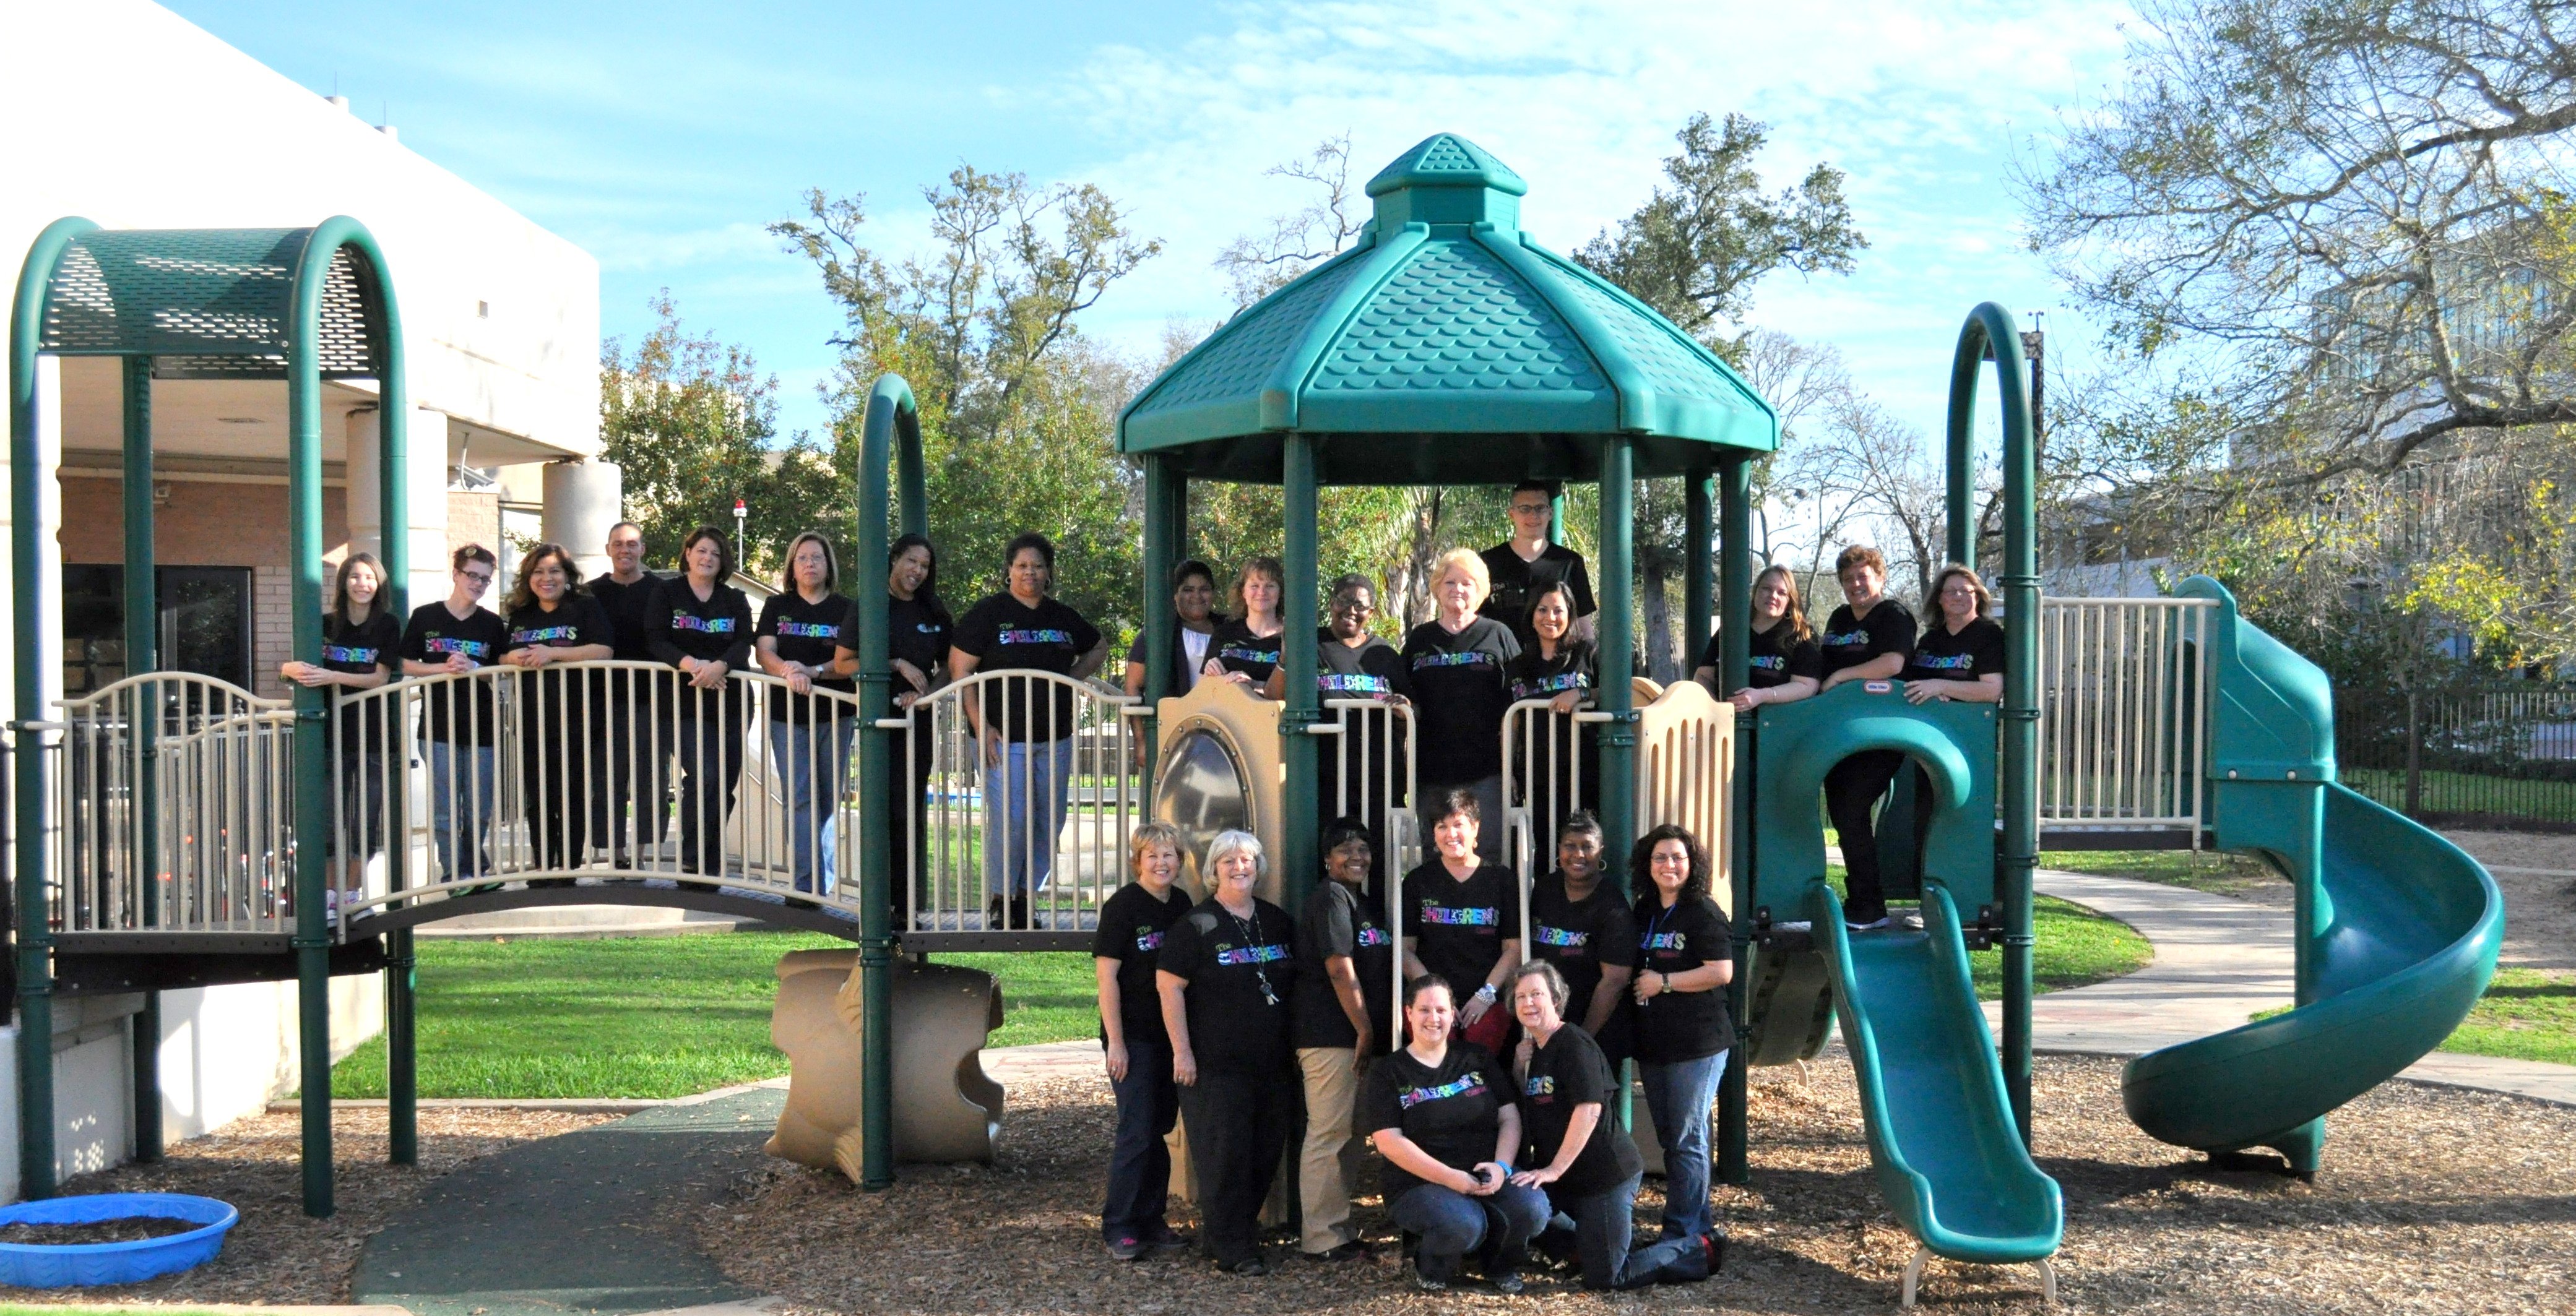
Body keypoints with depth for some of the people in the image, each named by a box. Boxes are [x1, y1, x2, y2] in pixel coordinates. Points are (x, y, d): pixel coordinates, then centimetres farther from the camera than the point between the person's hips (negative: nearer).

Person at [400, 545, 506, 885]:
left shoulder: (491, 624, 8)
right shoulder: (425, 617, 3)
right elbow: (406, 665, 4)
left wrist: (473, 668, -11)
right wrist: (443, 668, -12)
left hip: (481, 726, 2)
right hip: (439, 726, -2)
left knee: (479, 810, 6)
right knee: (445, 810, -3)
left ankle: (476, 873, 19)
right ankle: (456, 876, 2)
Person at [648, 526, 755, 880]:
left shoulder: (736, 601, 13)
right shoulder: (667, 595, 7)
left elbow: (744, 645, -3)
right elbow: (658, 643, -5)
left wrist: (718, 666, -24)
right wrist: (690, 664, -24)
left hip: (730, 704, 3)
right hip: (686, 704, -3)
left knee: (725, 784, 1)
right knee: (702, 777, -18)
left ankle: (711, 865, 12)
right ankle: (691, 861, -8)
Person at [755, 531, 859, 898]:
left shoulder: (845, 610, 6)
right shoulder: (777, 606, 10)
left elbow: (851, 664, -4)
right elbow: (763, 652, -3)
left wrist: (812, 671, -19)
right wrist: (787, 671, -23)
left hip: (834, 715, 0)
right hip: (788, 715, 0)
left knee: (828, 799, 3)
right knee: (800, 799, -8)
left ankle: (823, 886, 11)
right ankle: (808, 885, -12)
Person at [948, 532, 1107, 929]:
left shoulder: (1064, 618, 13)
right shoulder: (987, 614, -1)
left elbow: (1098, 648, 30)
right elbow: (959, 671, -5)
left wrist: (1072, 676, 11)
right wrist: (982, 728, -12)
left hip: (1055, 738, 5)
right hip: (1003, 737, -5)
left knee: (1049, 820, 5)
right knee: (1009, 818, -12)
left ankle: (1024, 896, 16)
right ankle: (1000, 900, 1)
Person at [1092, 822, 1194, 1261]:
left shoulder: (1182, 905, 7)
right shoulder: (1123, 906, -11)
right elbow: (1107, 975, -12)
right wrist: (1115, 1041, -15)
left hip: (1171, 1035, 6)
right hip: (1133, 1037, -6)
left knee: (1161, 1127, 11)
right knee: (1137, 1132, -6)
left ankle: (1151, 1220, 22)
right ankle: (1119, 1228, 3)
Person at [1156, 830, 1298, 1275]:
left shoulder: (1277, 921, 11)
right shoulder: (1196, 925, -6)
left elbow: (1297, 983, 20)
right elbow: (1170, 987, -10)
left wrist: (1295, 1043, 16)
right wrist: (1182, 1050, -14)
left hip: (1274, 1062, 6)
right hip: (1217, 1065, -6)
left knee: (1267, 1151, 10)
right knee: (1224, 1155, -4)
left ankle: (1237, 1228, 26)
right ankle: (1232, 1248, 6)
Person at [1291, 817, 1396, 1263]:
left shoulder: (1361, 902, 19)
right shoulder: (1330, 898, -10)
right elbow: (1340, 970, -17)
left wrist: (1371, 1032, 15)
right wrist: (1365, 1030, -14)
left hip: (1354, 1037, 10)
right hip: (1331, 1037, -10)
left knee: (1350, 1135, 15)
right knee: (1329, 1135, -6)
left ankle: (1340, 1228, 23)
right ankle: (1321, 1238, -2)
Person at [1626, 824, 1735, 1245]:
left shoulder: (1703, 913, -10)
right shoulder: (1643, 912, 13)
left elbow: (1721, 972, -19)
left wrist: (1663, 982, -15)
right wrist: (1636, 983, 7)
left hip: (1697, 1044, -8)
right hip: (1652, 1043, 8)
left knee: (1686, 1139, -5)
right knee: (1668, 1138, 14)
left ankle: (1683, 1232, 1)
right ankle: (1699, 1221, 25)